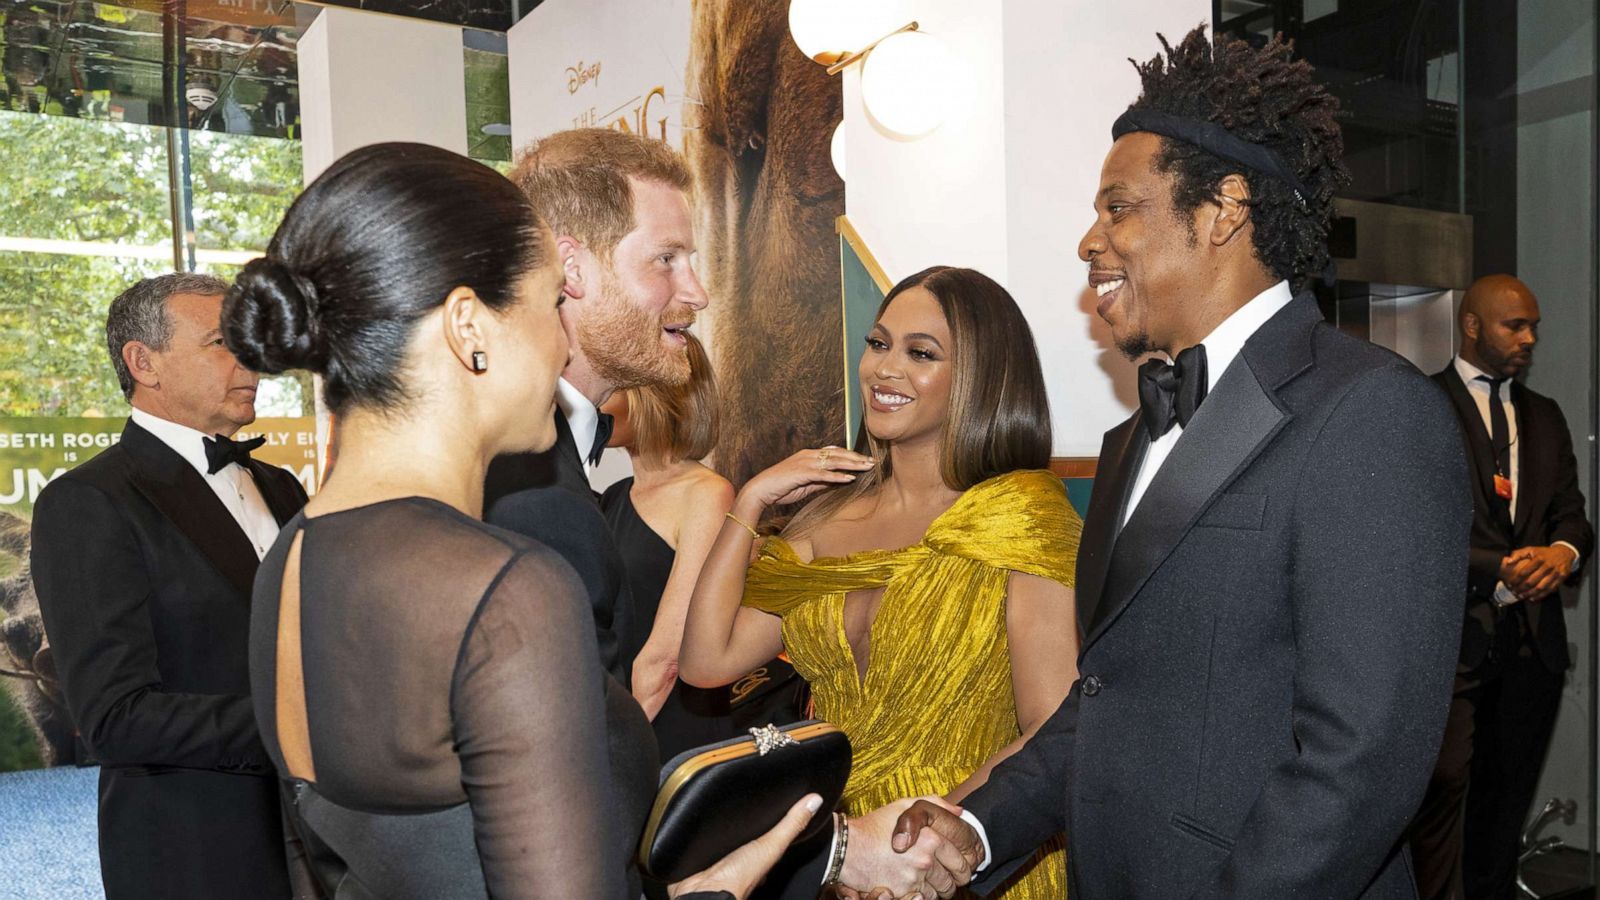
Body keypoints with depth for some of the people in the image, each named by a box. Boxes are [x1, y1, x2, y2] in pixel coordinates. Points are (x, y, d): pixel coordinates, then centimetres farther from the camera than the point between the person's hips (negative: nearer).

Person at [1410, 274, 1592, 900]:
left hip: (1533, 636, 6)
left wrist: (1563, 551, -9)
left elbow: (1571, 511, 14)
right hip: (1453, 635, -6)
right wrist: (1500, 572, -18)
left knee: (1508, 797, 13)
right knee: (1445, 790, -8)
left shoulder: (1545, 416, 17)